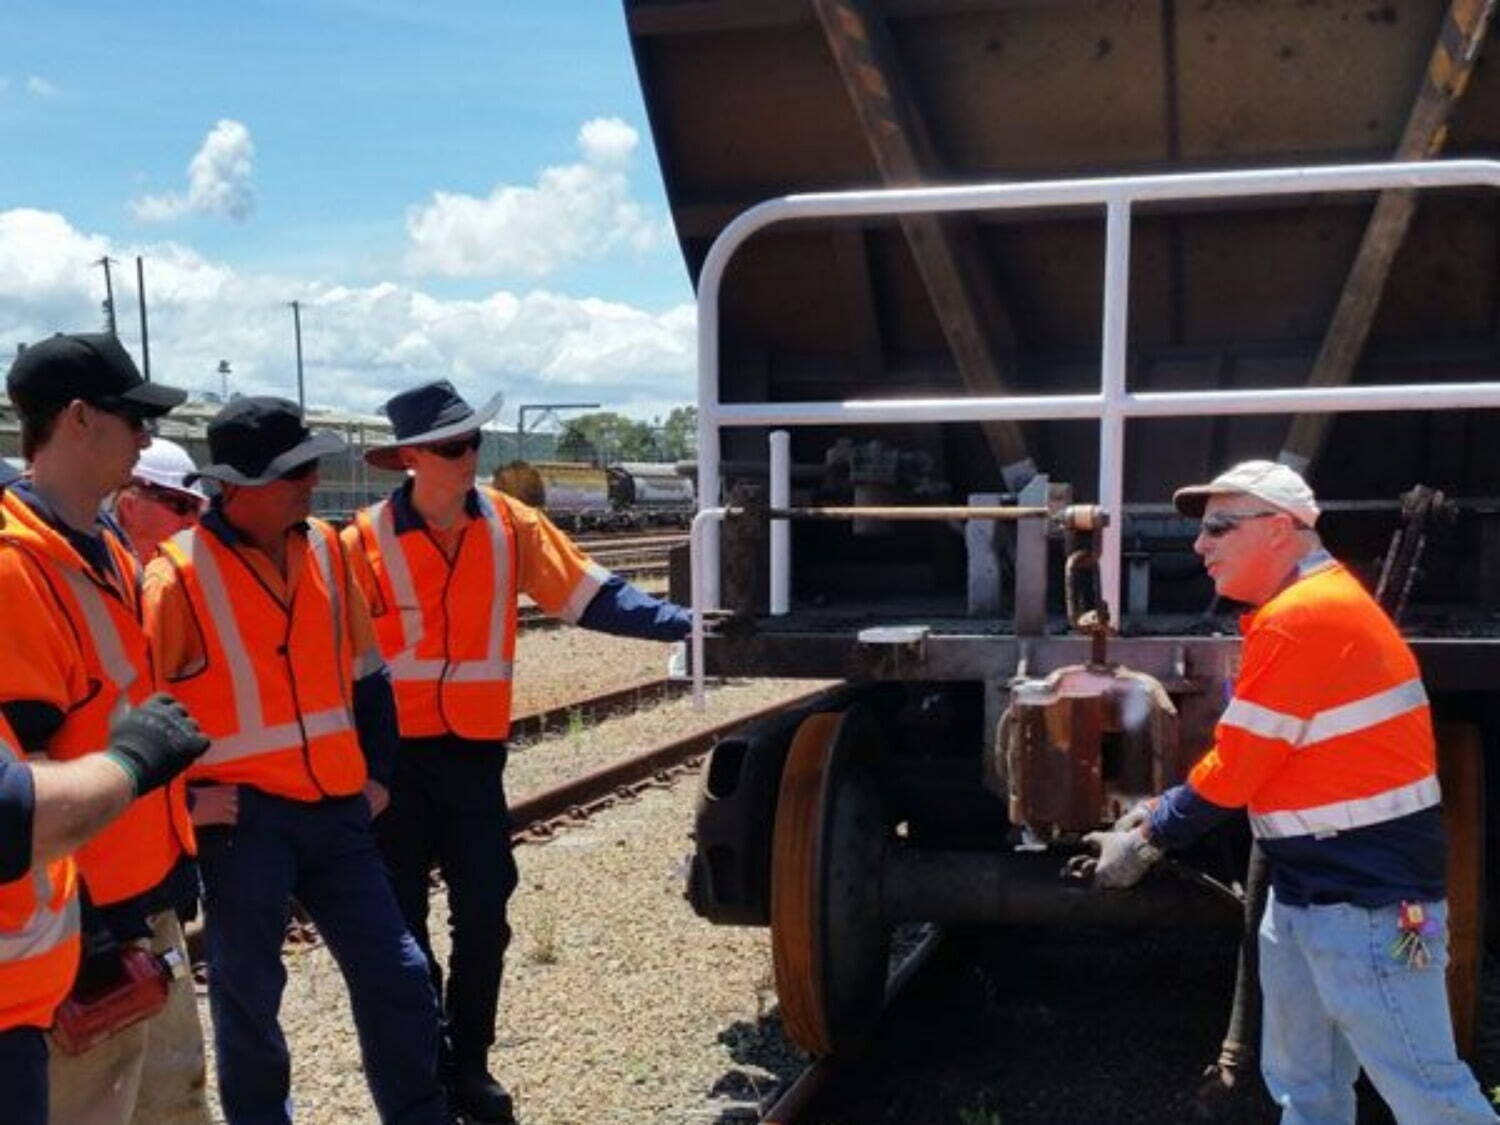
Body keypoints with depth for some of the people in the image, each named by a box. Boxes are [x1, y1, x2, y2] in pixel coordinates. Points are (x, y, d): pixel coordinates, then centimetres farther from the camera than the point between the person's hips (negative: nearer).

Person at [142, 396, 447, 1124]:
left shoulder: (325, 548, 5)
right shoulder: (179, 575, -12)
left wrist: (377, 771, 11)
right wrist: (183, 798, -10)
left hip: (337, 811, 5)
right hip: (245, 819, -5)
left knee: (398, 978, 9)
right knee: (248, 996, 9)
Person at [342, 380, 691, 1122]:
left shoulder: (511, 525, -3)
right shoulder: (367, 540, -10)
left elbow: (592, 596, -5)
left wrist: (680, 624, -17)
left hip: (475, 751, 2)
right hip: (394, 754, -2)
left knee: (483, 916, 7)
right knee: (403, 921, 9)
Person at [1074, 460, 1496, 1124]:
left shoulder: (1297, 619, -20)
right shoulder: (1316, 605, 13)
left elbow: (1234, 767, -16)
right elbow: (1245, 758, 14)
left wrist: (1146, 836, -4)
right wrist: (1159, 815, 6)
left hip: (1367, 903, -10)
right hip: (1304, 893, 10)